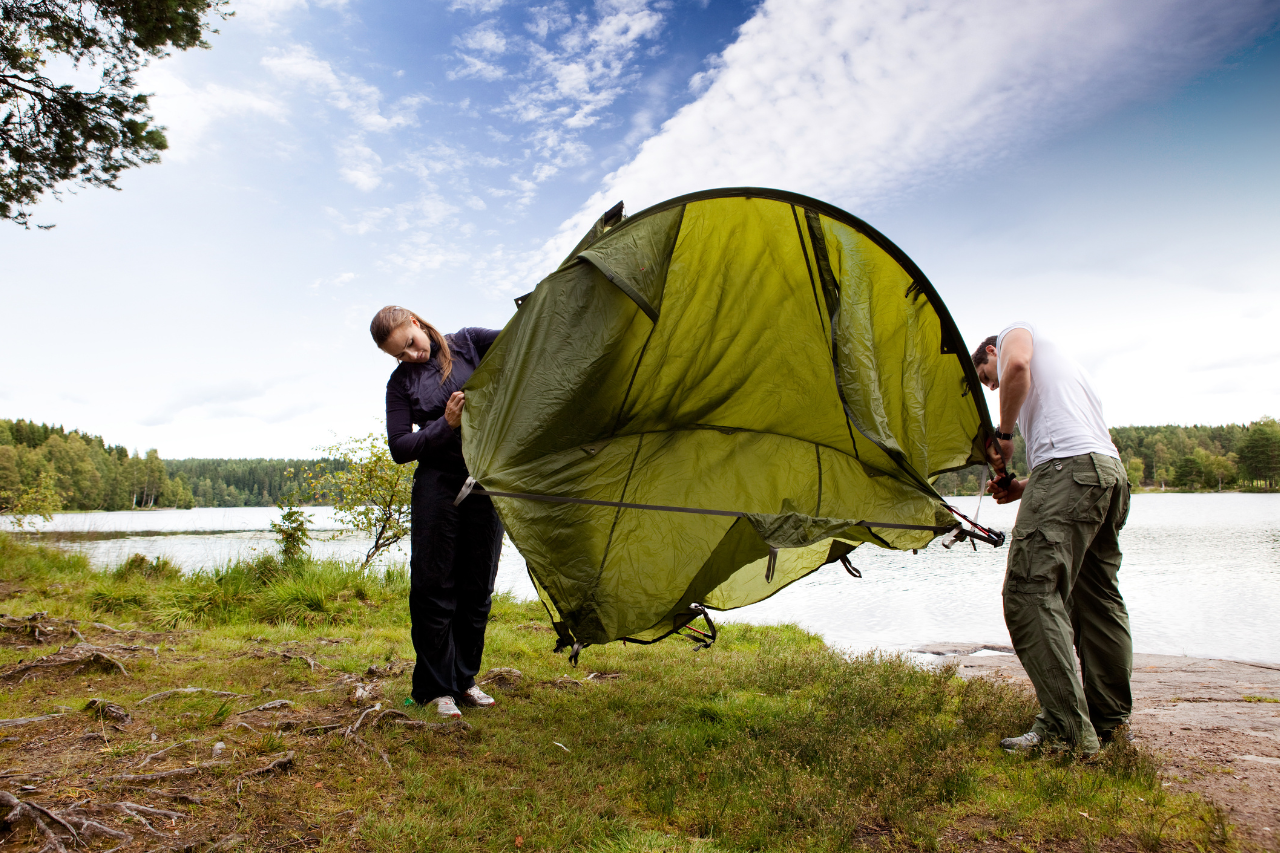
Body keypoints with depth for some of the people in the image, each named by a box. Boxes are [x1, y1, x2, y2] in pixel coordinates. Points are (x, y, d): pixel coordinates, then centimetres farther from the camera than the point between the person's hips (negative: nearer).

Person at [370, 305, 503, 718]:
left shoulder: (466, 343, 5)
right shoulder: (401, 382, 3)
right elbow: (399, 448, -2)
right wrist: (447, 425, -16)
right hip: (438, 483, -1)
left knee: (477, 586, 8)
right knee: (434, 586, 0)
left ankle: (464, 680, 23)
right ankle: (435, 688, 13)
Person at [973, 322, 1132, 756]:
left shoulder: (1015, 331, 16)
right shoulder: (1057, 362, 38)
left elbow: (1017, 366, -11)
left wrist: (1002, 433, -2)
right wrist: (1024, 487, 19)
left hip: (1069, 465, -10)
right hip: (1113, 472, 10)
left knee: (1030, 590, -15)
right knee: (1097, 600, 14)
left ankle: (1066, 728, -18)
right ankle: (1110, 720, 19)